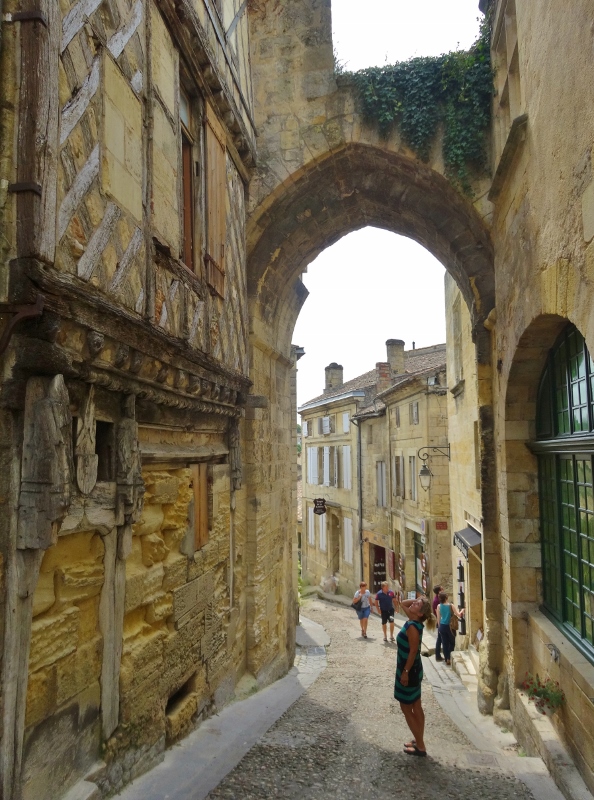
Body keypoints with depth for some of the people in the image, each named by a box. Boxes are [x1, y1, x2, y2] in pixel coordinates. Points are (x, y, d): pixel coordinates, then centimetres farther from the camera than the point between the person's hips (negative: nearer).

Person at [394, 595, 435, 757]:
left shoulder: (412, 627, -26)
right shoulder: (413, 621, 0)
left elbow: (413, 651, -25)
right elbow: (402, 604, 14)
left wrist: (405, 672, -19)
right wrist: (419, 599, -1)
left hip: (409, 671, -9)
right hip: (413, 670, 9)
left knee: (406, 708, 4)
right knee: (416, 707, 18)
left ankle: (420, 746, 13)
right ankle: (419, 741, 30)